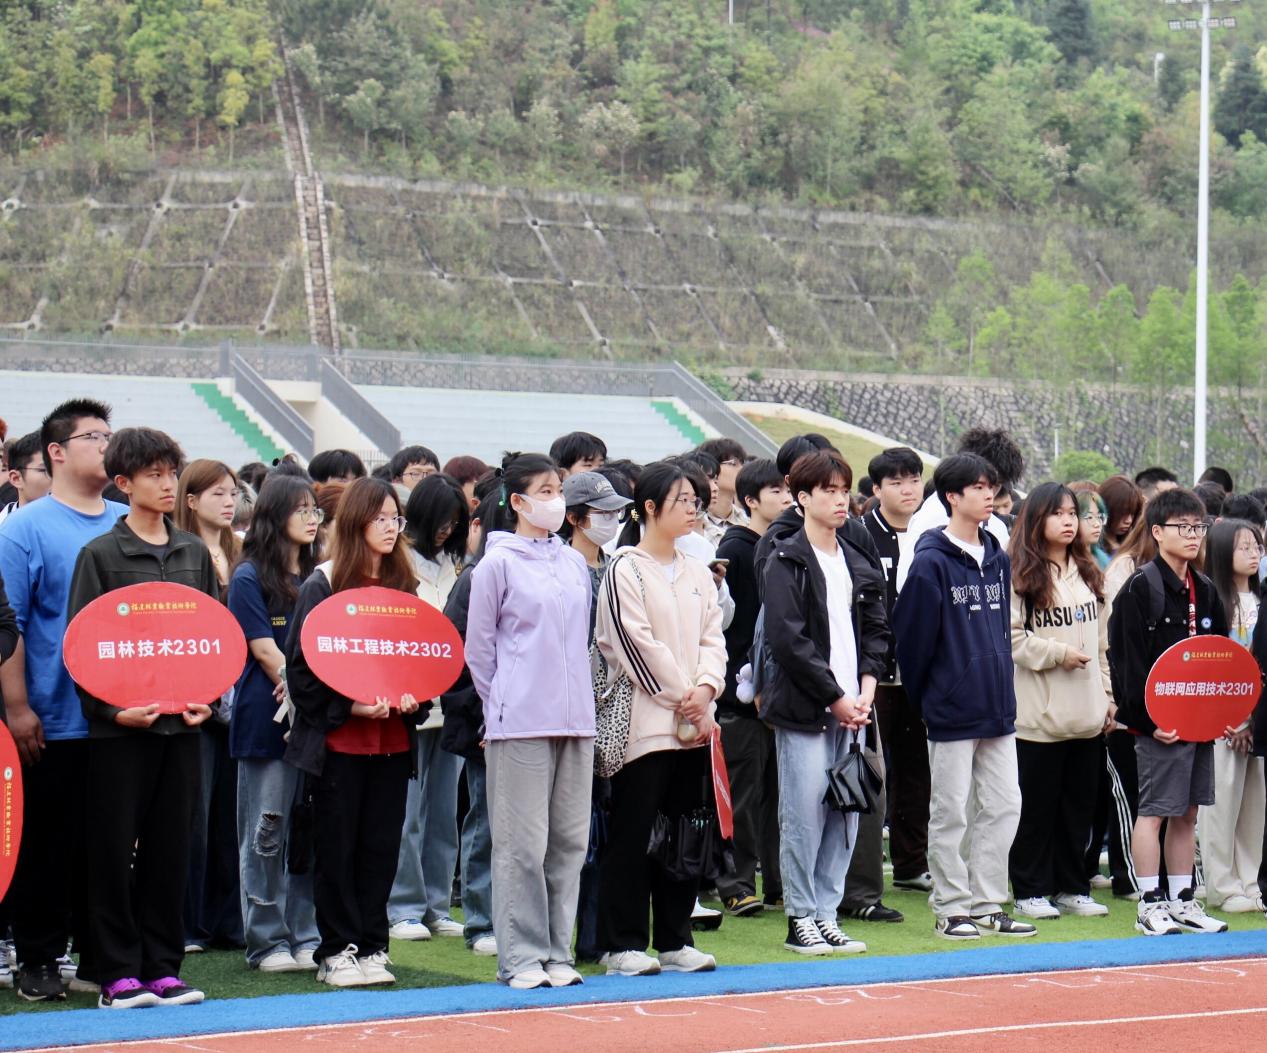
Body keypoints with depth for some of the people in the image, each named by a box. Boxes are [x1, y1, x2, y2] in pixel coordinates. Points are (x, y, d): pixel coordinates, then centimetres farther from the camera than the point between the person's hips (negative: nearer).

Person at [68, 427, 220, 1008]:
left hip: (181, 722, 4)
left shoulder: (195, 552, 11)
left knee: (171, 846, 6)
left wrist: (206, 698, 1)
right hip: (121, 725, -4)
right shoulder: (100, 555, -3)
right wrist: (112, 709, -15)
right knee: (115, 849, 0)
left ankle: (163, 966, 13)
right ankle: (119, 972, 5)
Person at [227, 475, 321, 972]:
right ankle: (267, 940, 5)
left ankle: (307, 936, 12)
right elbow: (265, 651, -8)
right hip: (268, 721, -5)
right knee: (266, 833, 0)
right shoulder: (249, 578, -2)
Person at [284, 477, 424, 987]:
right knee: (337, 846, 1)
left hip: (391, 738, 4)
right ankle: (336, 951, 7)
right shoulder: (323, 584, -3)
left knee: (381, 845, 5)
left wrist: (411, 697, -4)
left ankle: (371, 946, 13)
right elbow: (303, 665, -7)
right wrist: (351, 705, -17)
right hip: (339, 737, -4)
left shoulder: (403, 585, 12)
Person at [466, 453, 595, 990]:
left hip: (575, 719, 6)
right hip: (519, 723, -6)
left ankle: (557, 952, 14)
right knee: (522, 843, -4)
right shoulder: (498, 564, -4)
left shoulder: (574, 562, 12)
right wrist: (504, 703, 4)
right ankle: (521, 957, 1)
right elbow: (479, 648, 0)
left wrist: (575, 696, 14)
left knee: (569, 840, 7)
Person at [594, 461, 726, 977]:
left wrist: (705, 687, -7)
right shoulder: (625, 570, -7)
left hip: (694, 725, 7)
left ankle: (675, 940, 18)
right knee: (633, 835, -3)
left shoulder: (696, 573, 15)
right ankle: (622, 944, 2)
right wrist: (682, 697, -11)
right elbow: (638, 645, -12)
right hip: (645, 721, -7)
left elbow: (712, 638, 11)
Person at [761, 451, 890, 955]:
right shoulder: (786, 562, -5)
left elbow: (876, 630, 17)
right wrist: (836, 698, -12)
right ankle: (800, 919, 2)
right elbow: (788, 639, -13)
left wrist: (866, 690, 1)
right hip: (803, 708, -6)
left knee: (846, 814, 6)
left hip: (849, 708, 6)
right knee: (804, 814, -5)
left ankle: (826, 913, 14)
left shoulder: (857, 564, 16)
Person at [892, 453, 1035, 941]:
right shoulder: (931, 562, -12)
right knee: (951, 812, 2)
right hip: (952, 712, -6)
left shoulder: (998, 558, 9)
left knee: (1003, 806, 7)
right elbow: (912, 635, -9)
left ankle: (988, 904, 16)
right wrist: (922, 696, -1)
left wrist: (1002, 687, 12)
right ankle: (951, 908, 10)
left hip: (997, 707, 6)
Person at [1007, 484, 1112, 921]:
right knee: (1036, 804, 0)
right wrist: (1057, 653, -14)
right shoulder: (1019, 575, -8)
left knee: (1080, 800, 10)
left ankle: (1071, 887, 19)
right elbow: (1010, 636, -15)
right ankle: (1030, 890, 8)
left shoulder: (1088, 574, 14)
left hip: (1086, 713, 6)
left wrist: (1106, 694, 13)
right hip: (1038, 713, -6)